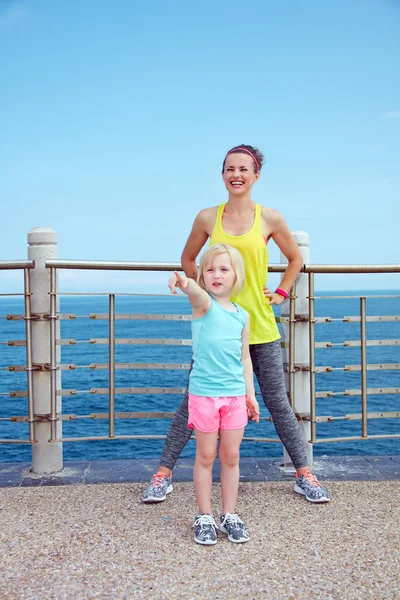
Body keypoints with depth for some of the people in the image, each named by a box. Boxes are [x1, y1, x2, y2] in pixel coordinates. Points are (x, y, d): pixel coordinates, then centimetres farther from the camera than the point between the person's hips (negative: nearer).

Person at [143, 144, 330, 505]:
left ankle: (304, 476, 26)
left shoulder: (270, 219, 0)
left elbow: (296, 260, 15)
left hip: (260, 326, 0)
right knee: (192, 402, 6)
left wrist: (281, 293, 6)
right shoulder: (208, 218, 1)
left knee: (278, 403, 10)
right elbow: (188, 259, 17)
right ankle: (163, 474, 19)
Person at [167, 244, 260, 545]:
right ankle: (205, 517, 21)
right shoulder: (203, 304, -6)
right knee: (206, 456, 7)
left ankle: (229, 515, 26)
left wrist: (250, 393, 11)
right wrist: (185, 284, -56)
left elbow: (245, 357, 13)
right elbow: (198, 293, -32)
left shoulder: (242, 315, 6)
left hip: (235, 394, 3)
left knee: (231, 456, 11)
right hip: (203, 393, -3)